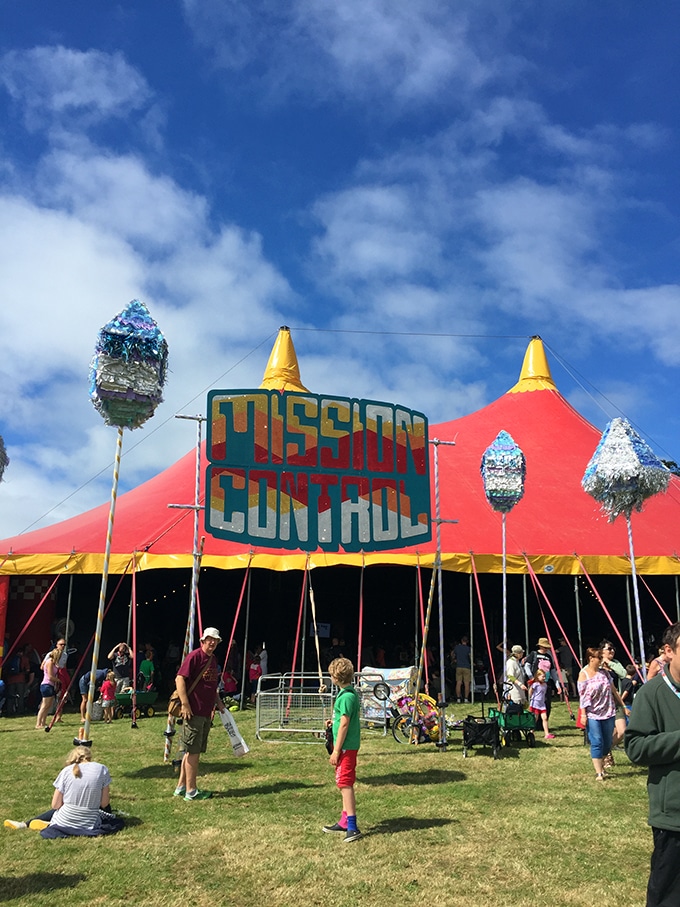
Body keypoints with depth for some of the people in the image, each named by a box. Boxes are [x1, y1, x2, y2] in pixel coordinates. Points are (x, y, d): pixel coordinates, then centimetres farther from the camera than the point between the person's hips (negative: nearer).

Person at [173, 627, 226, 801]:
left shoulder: (213, 659, 14)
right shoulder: (195, 656, -13)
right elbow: (180, 679, -19)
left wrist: (218, 701, 20)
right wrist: (185, 705, -22)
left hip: (206, 713, 9)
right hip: (193, 712, -9)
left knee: (192, 751, 15)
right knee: (193, 751, -1)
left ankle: (181, 787, 26)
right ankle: (191, 791, 8)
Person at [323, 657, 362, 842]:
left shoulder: (346, 696, -19)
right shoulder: (351, 693, 10)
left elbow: (344, 724, -20)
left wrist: (336, 751, -17)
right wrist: (333, 721, 22)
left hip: (346, 746, -10)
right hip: (349, 745, 10)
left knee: (345, 784, -8)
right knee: (345, 784, 16)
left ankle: (352, 827, -7)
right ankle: (345, 822, 26)